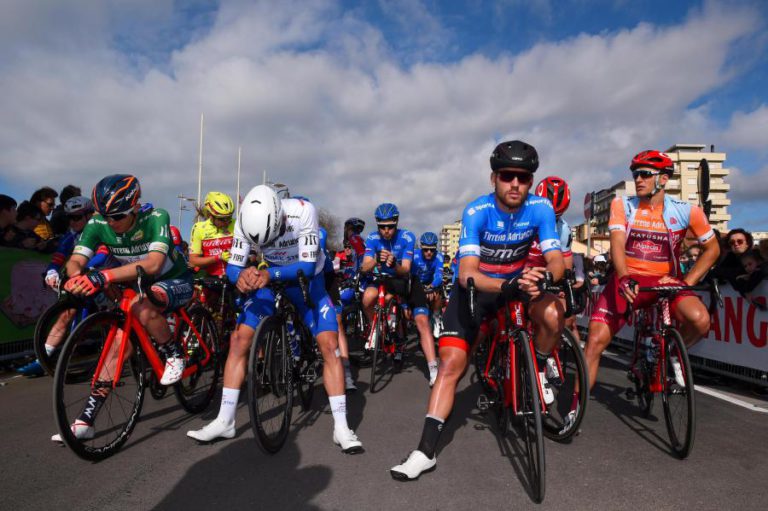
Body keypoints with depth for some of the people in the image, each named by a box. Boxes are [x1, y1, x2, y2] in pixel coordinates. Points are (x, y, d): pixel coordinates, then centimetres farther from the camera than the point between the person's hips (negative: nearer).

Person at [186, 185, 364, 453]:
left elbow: (307, 266, -34)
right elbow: (232, 266, -21)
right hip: (270, 278, 3)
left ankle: (341, 428, -5)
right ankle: (225, 421, 8)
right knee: (238, 339, -7)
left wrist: (270, 274, -50)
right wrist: (242, 274, -45)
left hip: (307, 278, -2)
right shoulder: (246, 220, -25)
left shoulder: (303, 211, -34)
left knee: (329, 345, -16)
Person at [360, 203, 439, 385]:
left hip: (405, 279, -1)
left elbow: (405, 270, -24)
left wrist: (395, 264, -47)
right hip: (382, 278, 1)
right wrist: (376, 261, -46)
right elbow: (364, 267, -24)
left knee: (422, 321, -18)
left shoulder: (407, 237, -19)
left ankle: (434, 371, -15)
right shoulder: (372, 239, -14)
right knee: (368, 297, -32)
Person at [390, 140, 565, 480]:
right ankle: (426, 451, -4)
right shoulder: (476, 212, -25)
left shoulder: (540, 208, -16)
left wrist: (543, 278, -44)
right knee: (451, 363, -11)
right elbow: (468, 274, -33)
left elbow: (556, 261, -20)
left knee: (553, 314, -29)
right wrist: (508, 286, -51)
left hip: (519, 280, 2)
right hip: (475, 288, -2)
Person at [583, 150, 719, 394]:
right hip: (627, 281, 0)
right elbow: (617, 243, -16)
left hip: (664, 281, 0)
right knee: (595, 341, -10)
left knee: (700, 319, -30)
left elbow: (712, 249, 6)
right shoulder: (622, 205, -5)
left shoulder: (686, 211, -4)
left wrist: (687, 282, -5)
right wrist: (623, 278, -34)